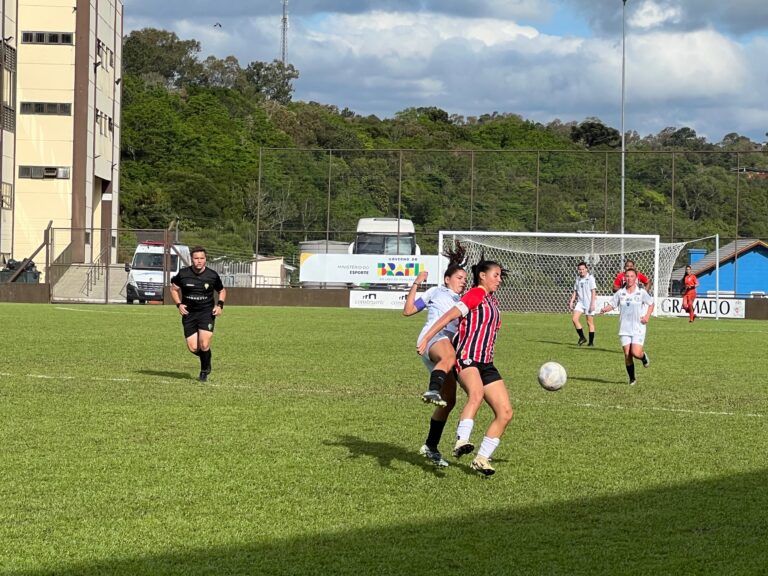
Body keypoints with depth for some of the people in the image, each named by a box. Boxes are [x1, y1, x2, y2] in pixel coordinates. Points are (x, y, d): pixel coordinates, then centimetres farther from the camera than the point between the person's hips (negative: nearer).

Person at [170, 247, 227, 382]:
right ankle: (206, 361, 31)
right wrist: (179, 304, -3)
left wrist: (220, 305, -3)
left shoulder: (212, 275, -4)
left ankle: (204, 371, 11)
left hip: (207, 312, -1)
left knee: (204, 344, -16)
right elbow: (174, 288, 12)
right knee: (193, 348, -4)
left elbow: (222, 290, 13)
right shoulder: (183, 274, -5)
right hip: (189, 313, 1)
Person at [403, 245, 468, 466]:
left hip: (449, 344, 7)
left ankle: (431, 447, 13)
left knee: (449, 401, 3)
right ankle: (432, 391, -69)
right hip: (434, 338, -7)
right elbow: (408, 310, 13)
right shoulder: (436, 292, 19)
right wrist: (415, 285, 6)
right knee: (449, 355, -44)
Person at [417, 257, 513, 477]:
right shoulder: (477, 294, -5)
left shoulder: (491, 300, 21)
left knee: (505, 413, -1)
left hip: (486, 364, 9)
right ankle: (462, 441, -48)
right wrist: (426, 338, -24)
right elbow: (451, 315, -15)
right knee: (476, 394, -39)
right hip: (467, 358, -9)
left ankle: (481, 459, 5)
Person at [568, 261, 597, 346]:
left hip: (589, 303, -5)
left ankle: (591, 342, 8)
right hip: (580, 302, 5)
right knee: (574, 318, -10)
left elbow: (593, 291, -10)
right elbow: (575, 291, 17)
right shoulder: (578, 279, 10)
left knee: (590, 322, 0)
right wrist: (571, 302, 8)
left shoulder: (590, 278, -8)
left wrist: (593, 304, -16)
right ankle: (582, 337, 3)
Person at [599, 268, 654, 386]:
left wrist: (647, 316, -4)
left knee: (636, 353, -16)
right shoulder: (620, 293, 3)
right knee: (627, 355, -1)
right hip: (624, 329, 2)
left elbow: (651, 303, 11)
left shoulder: (641, 292, -1)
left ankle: (644, 357, 22)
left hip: (638, 329, -2)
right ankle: (632, 379, 14)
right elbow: (612, 304, 6)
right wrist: (605, 309, -16)